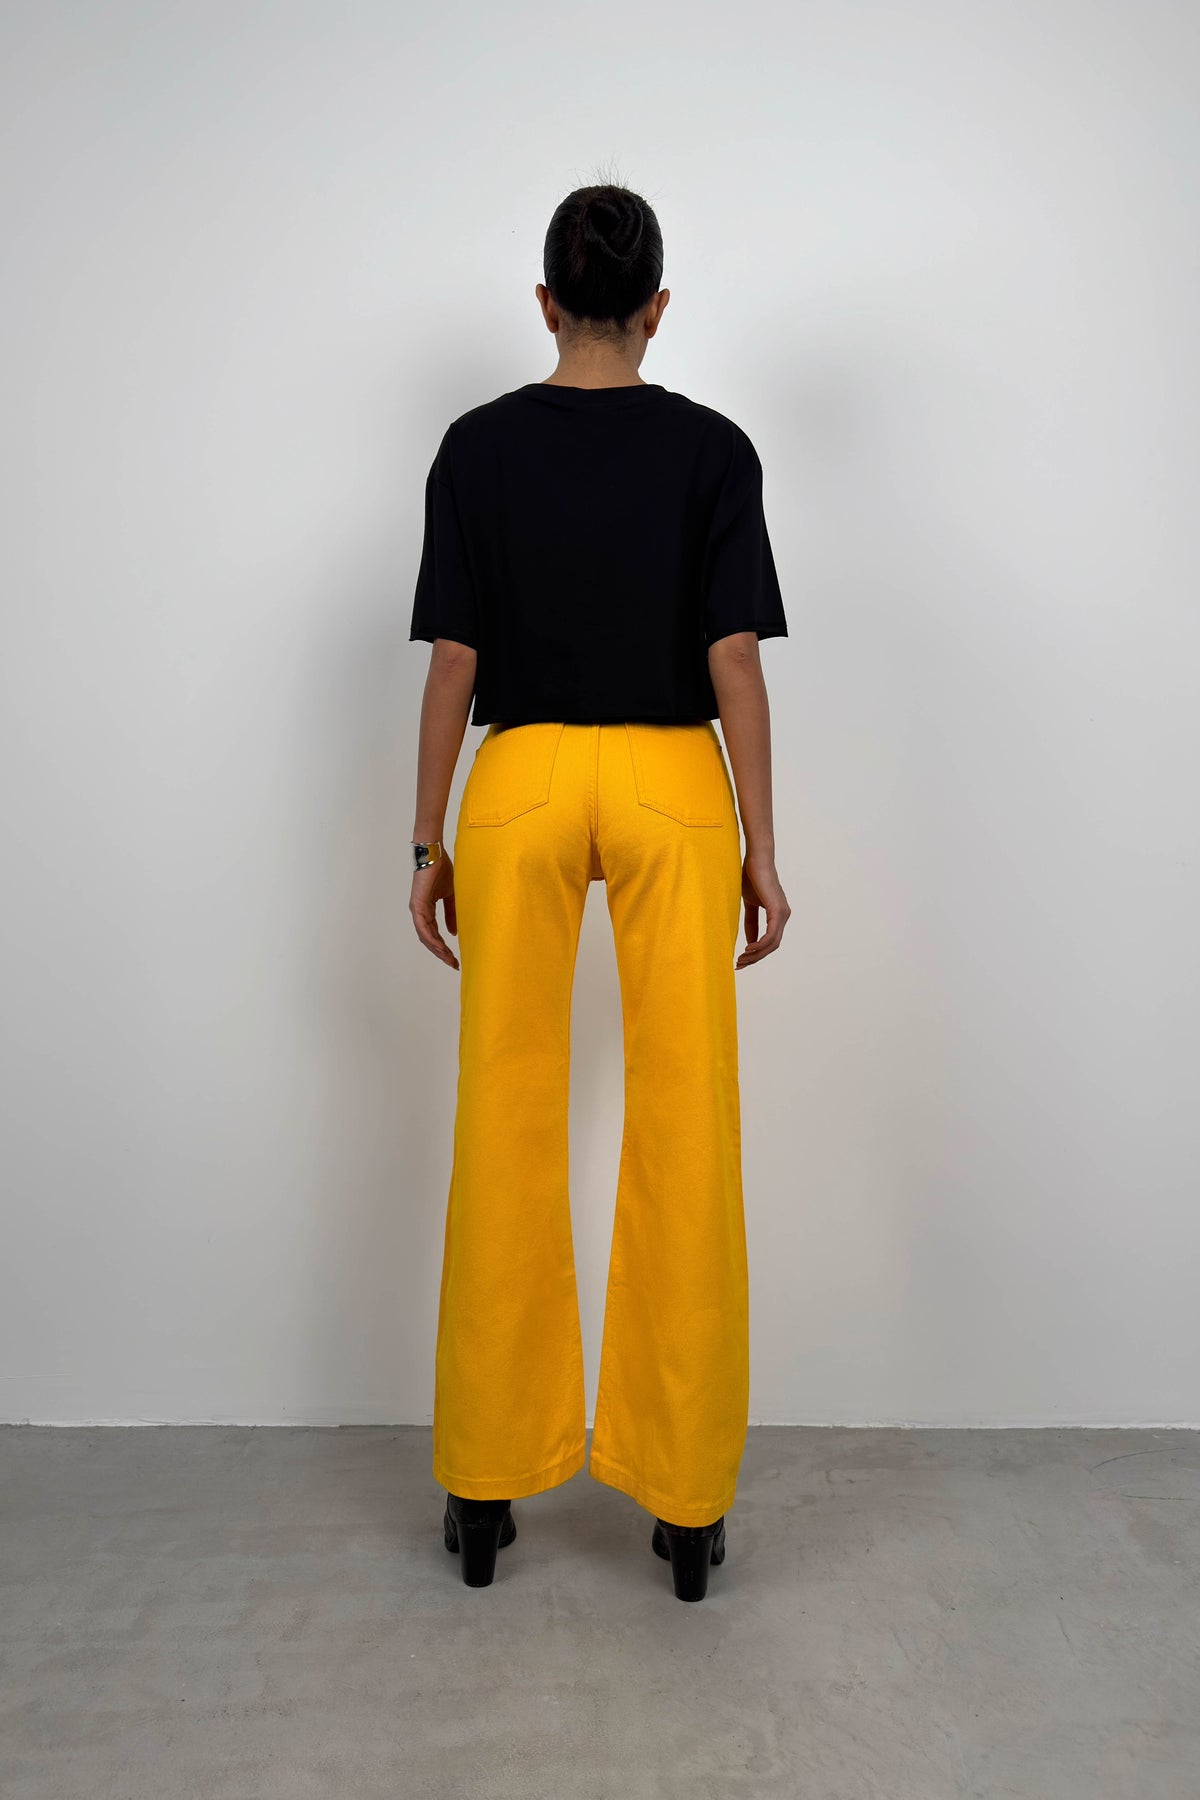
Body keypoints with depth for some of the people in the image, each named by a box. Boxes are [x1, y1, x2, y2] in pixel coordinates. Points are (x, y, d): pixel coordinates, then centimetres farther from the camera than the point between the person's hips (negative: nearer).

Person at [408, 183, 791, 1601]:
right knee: (684, 1137, 3)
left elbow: (455, 660, 1)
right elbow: (734, 658, -4)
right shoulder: (712, 446, 3)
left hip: (519, 786, 1)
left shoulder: (478, 445, 5)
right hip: (673, 789, 0)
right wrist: (760, 847, 1)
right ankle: (684, 1500, 14)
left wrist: (429, 842, 7)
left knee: (508, 1134, 7)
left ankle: (487, 1482, 18)